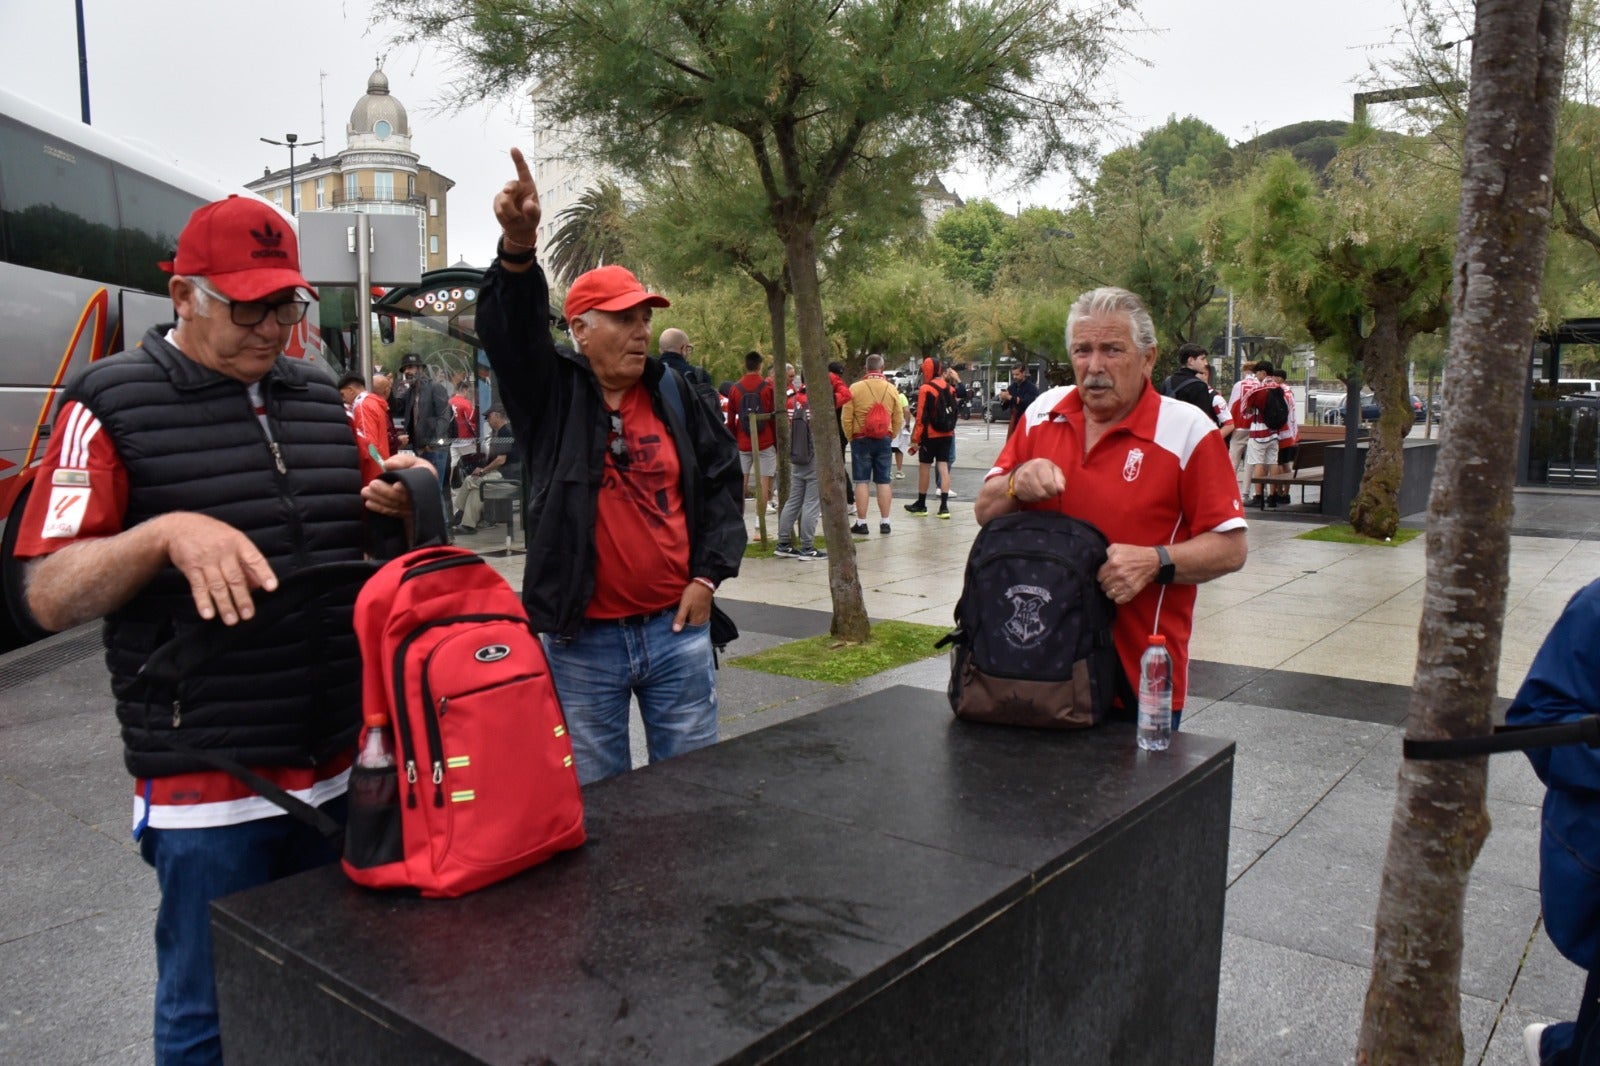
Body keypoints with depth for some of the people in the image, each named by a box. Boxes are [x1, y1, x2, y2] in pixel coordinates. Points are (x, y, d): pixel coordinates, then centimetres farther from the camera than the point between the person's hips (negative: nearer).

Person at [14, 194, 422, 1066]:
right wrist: (166, 531, -29)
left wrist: (406, 496, -3)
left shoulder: (319, 397, 9)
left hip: (340, 765, 5)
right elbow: (51, 597, -11)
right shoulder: (112, 405, -7)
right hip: (207, 783, -5)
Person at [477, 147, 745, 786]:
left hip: (677, 627, 3)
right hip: (583, 640, -2)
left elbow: (722, 480, 11)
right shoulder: (551, 392, -2)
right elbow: (508, 332, -21)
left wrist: (709, 574, 2)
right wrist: (518, 250, -39)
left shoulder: (672, 394, 6)